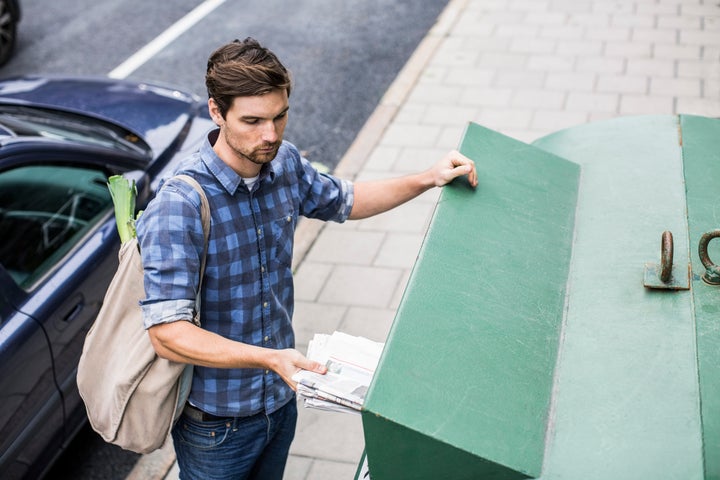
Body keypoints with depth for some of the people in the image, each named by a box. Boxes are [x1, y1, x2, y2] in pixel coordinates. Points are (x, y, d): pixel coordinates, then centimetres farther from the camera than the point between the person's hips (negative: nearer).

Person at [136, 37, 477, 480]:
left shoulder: (285, 164, -7)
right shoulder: (178, 209, -30)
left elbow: (344, 201, 14)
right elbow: (168, 334, -32)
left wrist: (429, 179, 4)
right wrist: (269, 357, -40)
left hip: (281, 399, 6)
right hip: (217, 425, -6)